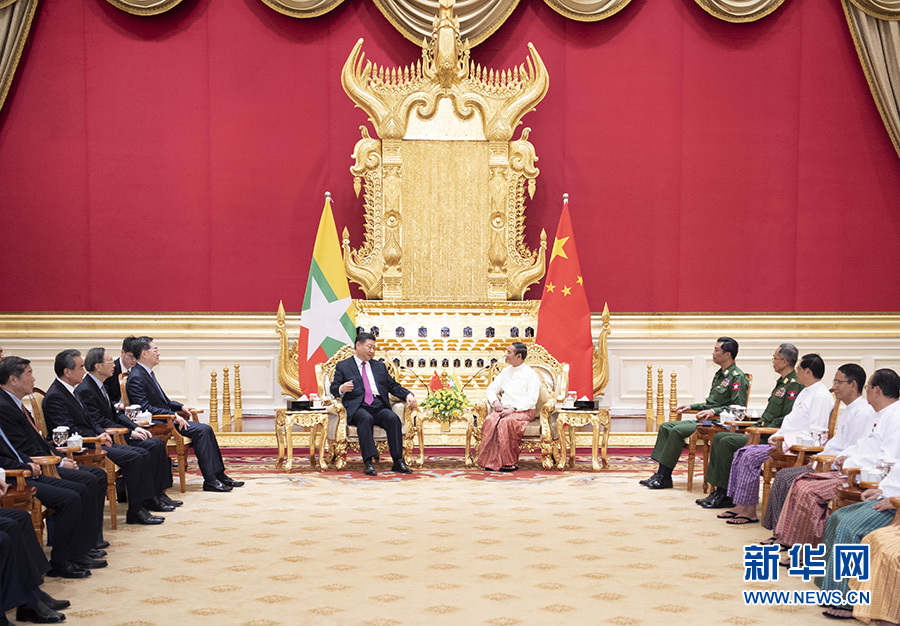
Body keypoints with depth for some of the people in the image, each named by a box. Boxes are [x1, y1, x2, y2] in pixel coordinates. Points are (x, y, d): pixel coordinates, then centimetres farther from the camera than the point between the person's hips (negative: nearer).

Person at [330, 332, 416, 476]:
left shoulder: (379, 366, 27)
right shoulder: (343, 366, 16)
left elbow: (394, 386, 23)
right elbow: (333, 388, 9)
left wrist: (408, 395, 4)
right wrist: (341, 388, -16)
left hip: (379, 406, 4)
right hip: (357, 407, -3)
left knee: (393, 418, -29)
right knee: (366, 418, -37)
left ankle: (398, 461, -31)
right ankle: (368, 462, -41)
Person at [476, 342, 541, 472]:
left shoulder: (530, 374, 0)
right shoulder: (506, 371, 19)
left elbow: (532, 400, -8)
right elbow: (491, 389, 23)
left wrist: (513, 409, -18)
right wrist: (495, 402, 1)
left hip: (523, 411, -5)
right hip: (503, 409, 5)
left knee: (507, 422, -37)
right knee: (490, 421, -29)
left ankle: (510, 462, -30)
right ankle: (491, 461, -30)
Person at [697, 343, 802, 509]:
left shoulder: (794, 385, -15)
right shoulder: (782, 382, 18)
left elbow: (787, 420, -21)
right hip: (762, 433, 11)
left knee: (727, 442, -21)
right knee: (718, 437, 3)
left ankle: (725, 495, -13)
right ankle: (717, 489, 0)